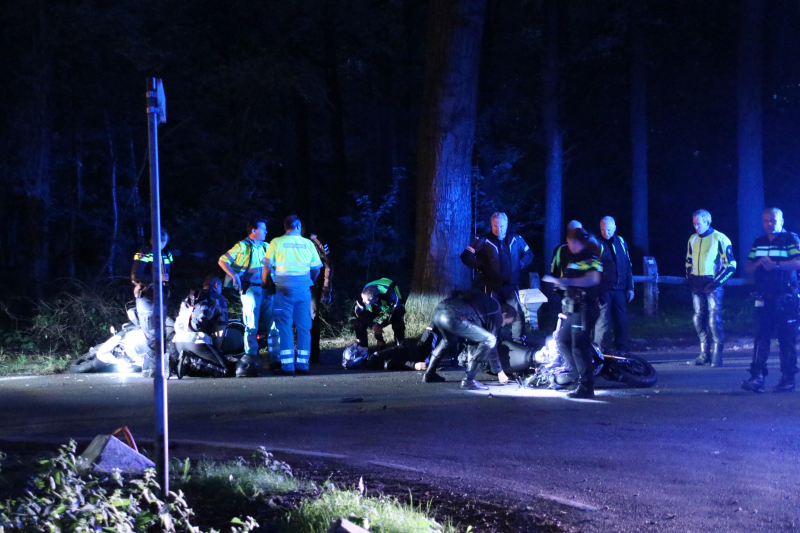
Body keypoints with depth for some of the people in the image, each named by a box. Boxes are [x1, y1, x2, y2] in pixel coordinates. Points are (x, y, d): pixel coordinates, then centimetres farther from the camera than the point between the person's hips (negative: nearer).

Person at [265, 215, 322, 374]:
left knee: (285, 325, 0)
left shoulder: (277, 242, 2)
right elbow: (316, 269, 10)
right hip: (304, 288, 2)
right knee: (304, 326, 7)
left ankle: (287, 365, -4)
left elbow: (267, 267, 0)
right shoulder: (308, 243, 8)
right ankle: (302, 363, 7)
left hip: (284, 288, -2)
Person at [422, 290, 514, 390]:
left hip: (438, 311, 9)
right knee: (489, 340, -1)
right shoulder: (497, 314, 10)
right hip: (454, 317, -9)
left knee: (449, 340, 39)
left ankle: (429, 374, 44)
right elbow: (492, 346, 11)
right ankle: (468, 380, -3)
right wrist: (499, 372, 20)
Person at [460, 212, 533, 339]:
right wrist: (481, 267, -7)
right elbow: (466, 257, -2)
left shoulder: (516, 240, 5)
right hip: (492, 287, -2)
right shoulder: (484, 241, -5)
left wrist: (520, 264, 3)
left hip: (511, 286, 2)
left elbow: (528, 254, 21)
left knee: (518, 314, -4)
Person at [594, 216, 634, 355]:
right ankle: (601, 351, -2)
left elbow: (628, 266, 17)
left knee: (622, 322, 5)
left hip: (619, 289, 4)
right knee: (603, 321, -7)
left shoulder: (621, 243, 12)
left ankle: (621, 349, 14)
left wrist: (630, 287, 13)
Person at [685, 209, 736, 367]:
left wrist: (716, 282, -13)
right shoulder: (692, 239, 12)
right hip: (697, 285, 6)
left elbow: (731, 265, -6)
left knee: (714, 319, -10)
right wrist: (689, 278, 13)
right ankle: (704, 353, 13)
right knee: (699, 319, 5)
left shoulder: (720, 239, -6)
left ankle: (717, 355, -6)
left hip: (712, 284, -6)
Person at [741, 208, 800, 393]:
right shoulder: (758, 243, 17)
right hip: (764, 299, 5)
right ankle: (757, 377, -8)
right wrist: (758, 263, -5)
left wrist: (775, 264, -20)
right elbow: (748, 268, 16)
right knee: (761, 337, -3)